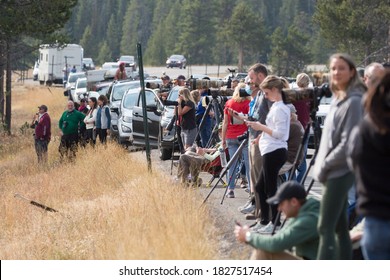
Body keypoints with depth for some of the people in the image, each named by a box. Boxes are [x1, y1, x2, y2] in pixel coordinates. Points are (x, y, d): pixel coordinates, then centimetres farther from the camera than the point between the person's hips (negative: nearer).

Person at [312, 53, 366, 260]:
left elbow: (348, 144, -18)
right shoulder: (337, 99, 14)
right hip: (335, 172, 9)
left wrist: (324, 165, -12)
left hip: (340, 172, -9)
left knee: (325, 228, -11)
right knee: (339, 226, 11)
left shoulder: (353, 101, -14)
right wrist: (321, 166, 11)